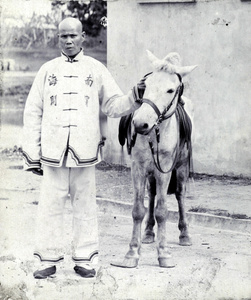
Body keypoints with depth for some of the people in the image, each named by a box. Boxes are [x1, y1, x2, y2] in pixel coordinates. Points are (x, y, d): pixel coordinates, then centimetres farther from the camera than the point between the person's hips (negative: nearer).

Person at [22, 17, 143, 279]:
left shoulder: (96, 70, 9)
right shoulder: (47, 70, 10)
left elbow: (113, 106, 9)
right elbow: (33, 113, 10)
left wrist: (134, 98, -12)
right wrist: (31, 153, 5)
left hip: (85, 150, 0)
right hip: (53, 150, 0)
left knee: (85, 205, 5)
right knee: (50, 205, 1)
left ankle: (84, 259, 13)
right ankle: (48, 259, 8)